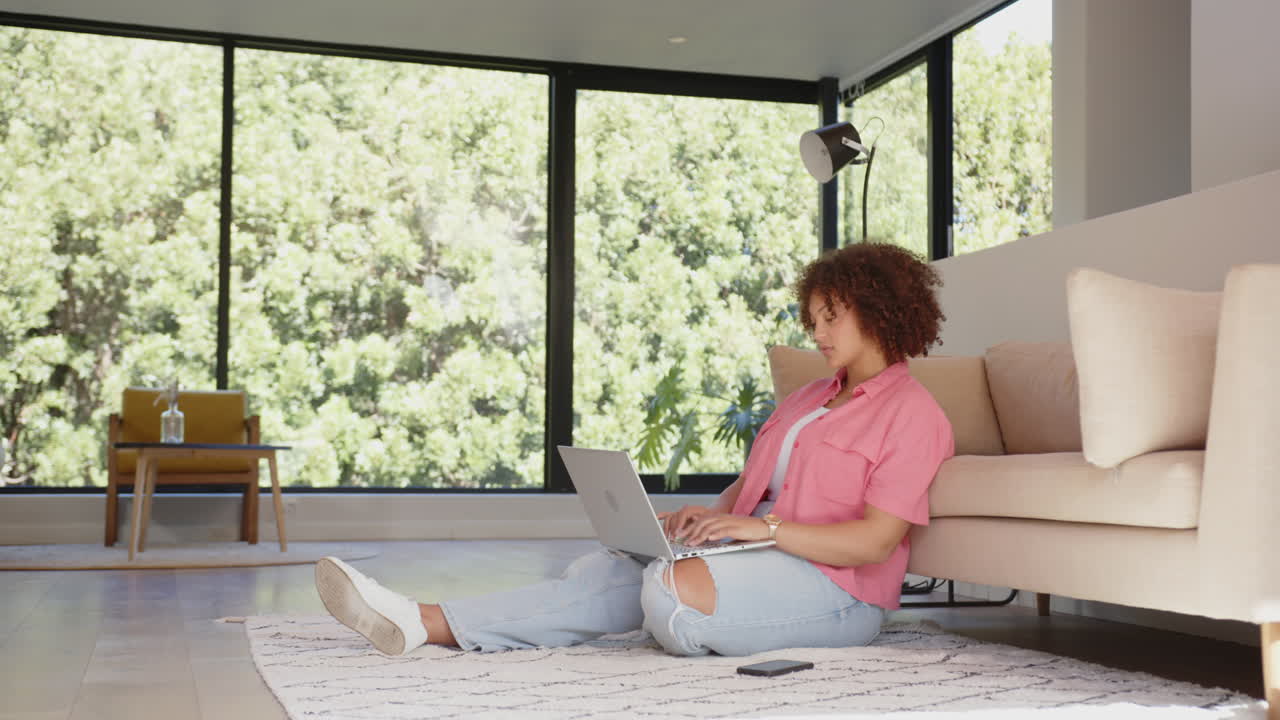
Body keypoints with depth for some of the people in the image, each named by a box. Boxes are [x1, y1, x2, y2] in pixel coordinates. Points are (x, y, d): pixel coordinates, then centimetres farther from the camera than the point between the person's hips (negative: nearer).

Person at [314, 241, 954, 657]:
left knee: (672, 590, -35)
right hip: (760, 553, 8)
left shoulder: (912, 414, -4)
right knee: (604, 573, -14)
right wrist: (708, 516, -1)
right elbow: (752, 478, 21)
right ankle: (424, 625, -25)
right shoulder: (812, 397, 23)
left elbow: (876, 542, -14)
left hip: (836, 587, -8)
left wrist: (763, 527, -20)